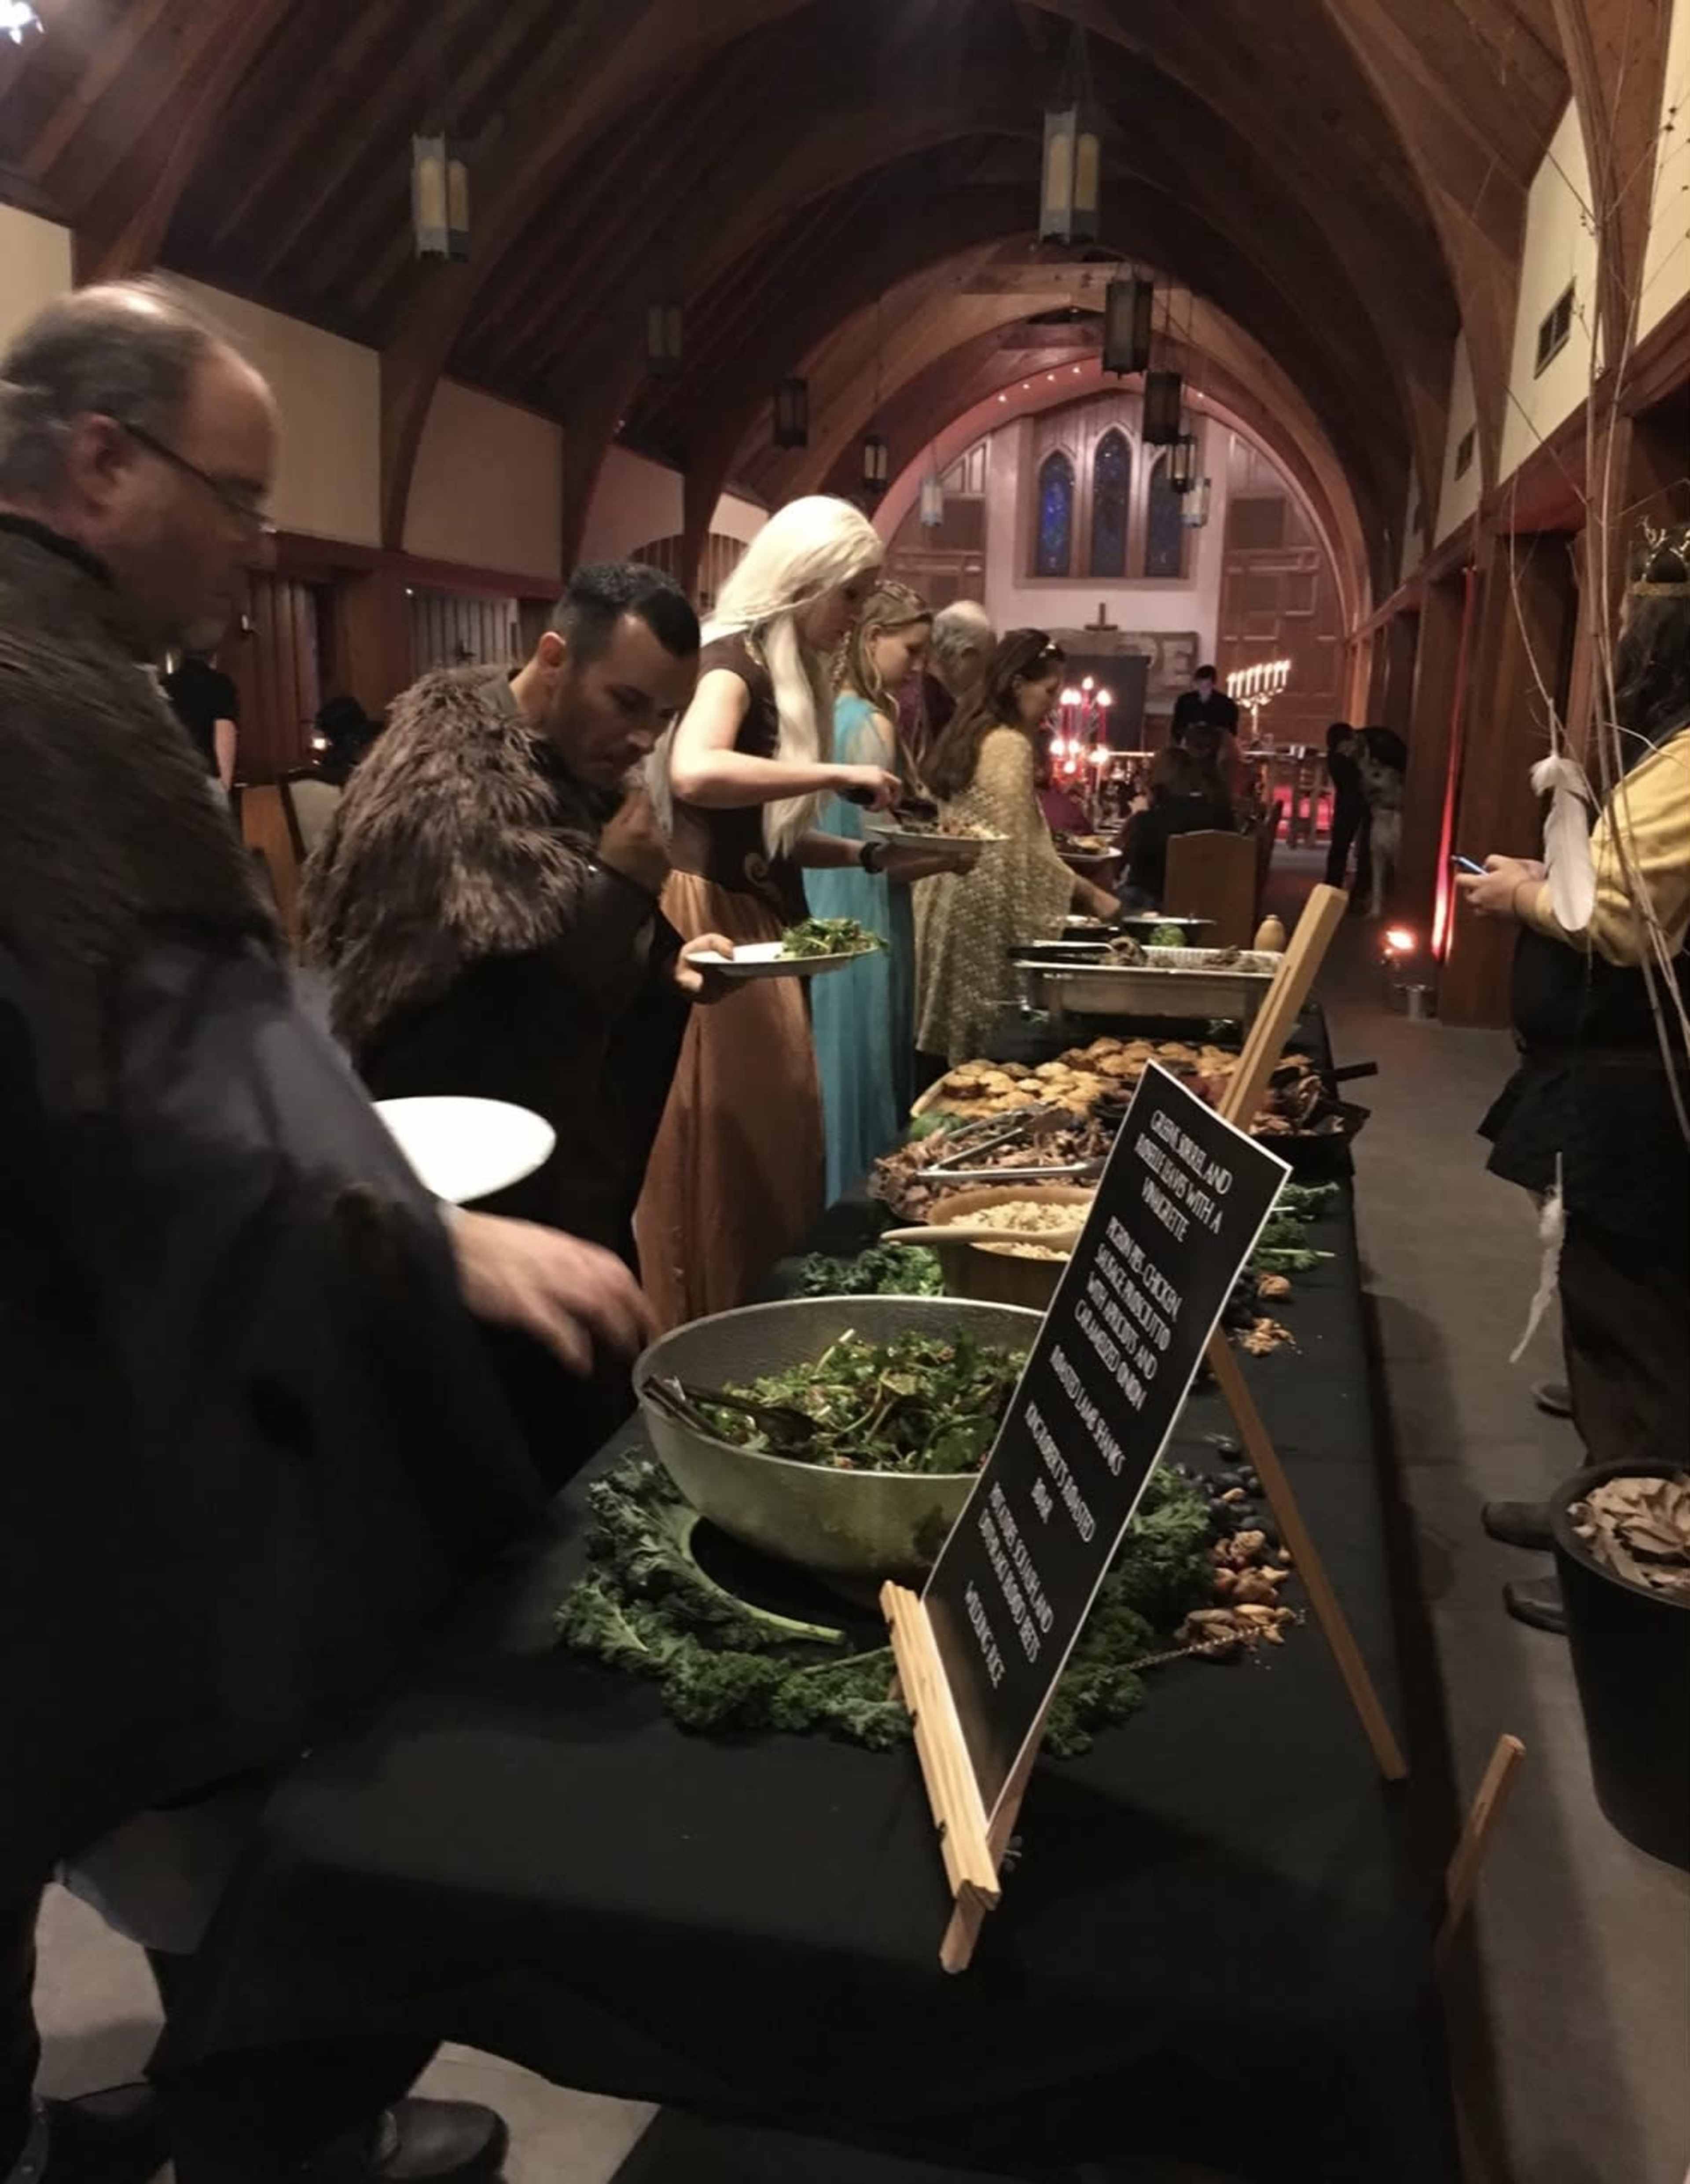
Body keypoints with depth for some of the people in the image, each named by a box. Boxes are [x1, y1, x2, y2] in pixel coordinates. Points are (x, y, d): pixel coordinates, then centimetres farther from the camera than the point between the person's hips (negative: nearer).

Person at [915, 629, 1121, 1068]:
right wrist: (1089, 893, -7)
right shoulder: (1010, 744, -13)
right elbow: (1019, 848, -17)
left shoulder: (972, 734, 15)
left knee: (949, 1038, 10)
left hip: (952, 902, 9)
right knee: (983, 1053, -3)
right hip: (983, 912, -9)